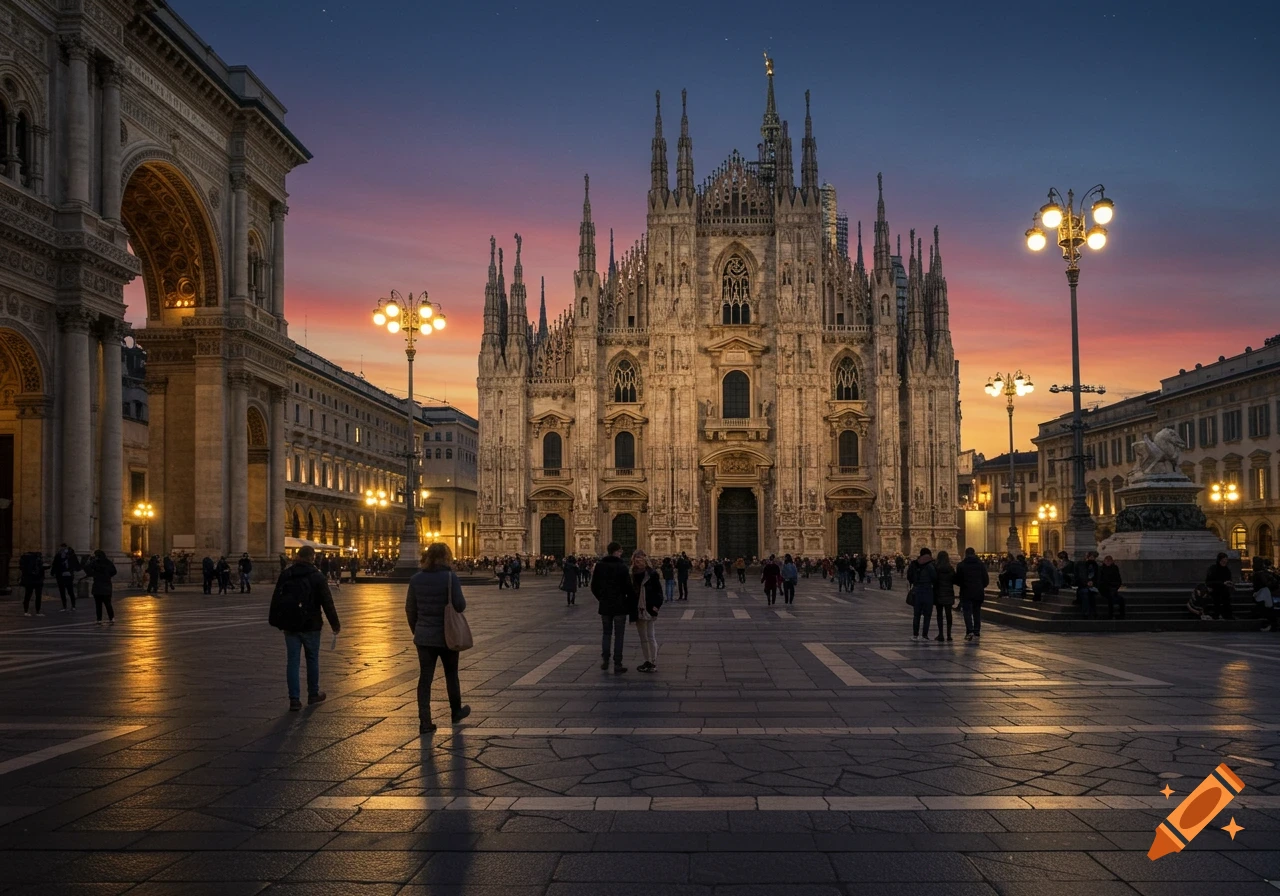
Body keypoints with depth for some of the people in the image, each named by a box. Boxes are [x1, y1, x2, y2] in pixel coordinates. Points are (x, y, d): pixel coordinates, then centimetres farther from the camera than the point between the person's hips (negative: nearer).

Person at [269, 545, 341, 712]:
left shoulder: (285, 575, 3)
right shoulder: (317, 576, -9)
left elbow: (276, 600, 10)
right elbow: (327, 602, -10)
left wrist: (275, 621, 19)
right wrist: (335, 623, -2)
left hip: (290, 625, 3)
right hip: (310, 625, -3)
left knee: (292, 661, 3)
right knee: (312, 659, 13)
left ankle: (294, 699, -1)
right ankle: (313, 694, 24)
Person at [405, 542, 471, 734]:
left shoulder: (416, 578, -1)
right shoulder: (450, 577, -13)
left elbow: (410, 608, 4)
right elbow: (460, 605, -16)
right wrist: (462, 602, 7)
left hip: (424, 637, 2)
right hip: (447, 635, -2)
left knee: (425, 678, 5)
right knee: (451, 675, 18)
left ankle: (425, 723, 2)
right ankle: (456, 712, 35)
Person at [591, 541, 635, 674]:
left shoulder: (599, 566, 1)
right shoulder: (622, 567, -12)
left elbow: (594, 586, 5)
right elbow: (628, 587, -14)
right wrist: (632, 602, 1)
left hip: (605, 606, 4)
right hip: (620, 606, -4)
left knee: (606, 633, 18)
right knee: (618, 635, 2)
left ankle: (604, 660, 16)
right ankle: (617, 665, 2)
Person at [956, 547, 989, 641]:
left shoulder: (961, 565, -6)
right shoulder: (981, 564, 2)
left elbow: (957, 580, -4)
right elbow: (986, 580, 2)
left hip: (966, 592, -3)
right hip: (978, 592, 3)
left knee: (967, 612, -1)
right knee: (977, 611, 15)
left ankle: (969, 631, -16)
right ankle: (977, 631, 18)